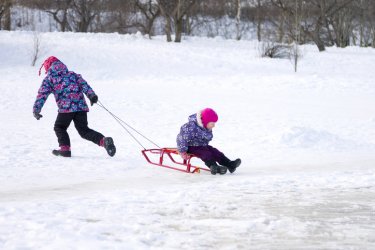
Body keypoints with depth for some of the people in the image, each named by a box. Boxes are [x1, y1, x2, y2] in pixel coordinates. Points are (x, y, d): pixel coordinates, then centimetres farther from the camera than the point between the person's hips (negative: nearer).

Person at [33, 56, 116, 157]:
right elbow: (83, 84, 8)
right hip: (81, 106, 4)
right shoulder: (72, 74, 24)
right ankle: (104, 141, -10)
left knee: (59, 128, 20)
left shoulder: (49, 78, 14)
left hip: (66, 108, -4)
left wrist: (36, 109, -2)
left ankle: (65, 148, 2)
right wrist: (91, 95, -5)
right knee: (84, 130, 11)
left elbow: (42, 94, 3)